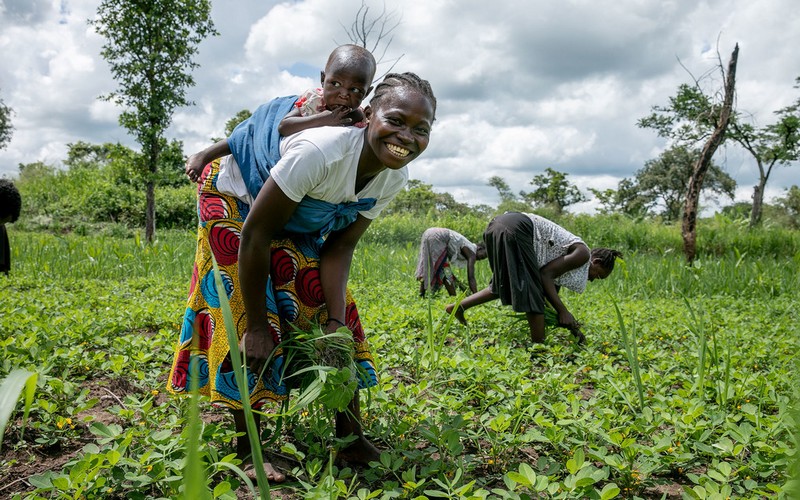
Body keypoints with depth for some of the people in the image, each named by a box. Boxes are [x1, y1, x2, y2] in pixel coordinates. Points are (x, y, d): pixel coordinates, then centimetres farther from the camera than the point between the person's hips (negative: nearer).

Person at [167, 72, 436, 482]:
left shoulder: (394, 178, -18)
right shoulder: (319, 152, -41)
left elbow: (339, 249, -14)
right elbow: (255, 236, -33)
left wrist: (337, 324, -24)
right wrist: (257, 326, -26)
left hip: (297, 224, 6)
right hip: (237, 203, -6)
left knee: (330, 312, 0)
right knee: (248, 320, -14)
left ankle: (351, 438, 9)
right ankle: (247, 449, 2)